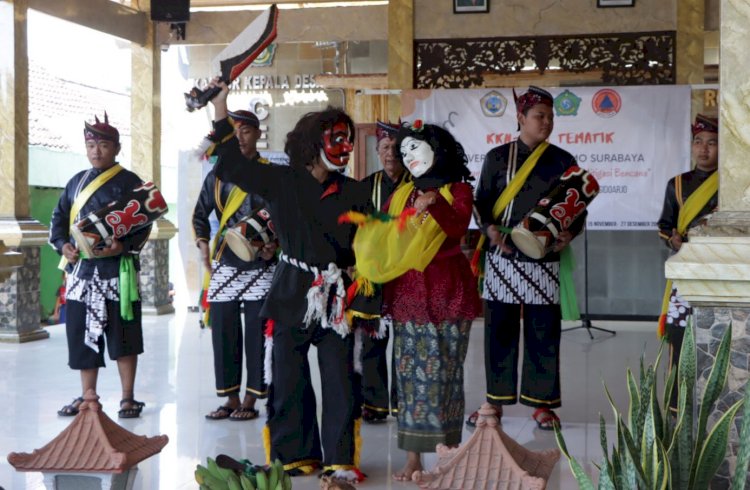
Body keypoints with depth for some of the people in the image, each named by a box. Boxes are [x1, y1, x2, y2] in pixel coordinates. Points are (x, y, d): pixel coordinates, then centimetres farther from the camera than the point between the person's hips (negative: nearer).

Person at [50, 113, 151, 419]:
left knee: (122, 336, -1)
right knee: (81, 335, 8)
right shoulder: (76, 182, 15)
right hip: (80, 270, 5)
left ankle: (128, 398, 8)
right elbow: (59, 217, 16)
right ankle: (87, 397, 19)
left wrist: (123, 246, -23)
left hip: (118, 270, -5)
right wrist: (62, 244, -2)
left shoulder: (129, 182, -1)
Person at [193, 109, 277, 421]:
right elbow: (200, 214, 20)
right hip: (224, 266, 4)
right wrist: (203, 245, 6)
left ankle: (250, 400, 7)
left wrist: (275, 246, -13)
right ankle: (231, 399, 14)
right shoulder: (218, 175, 11)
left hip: (260, 267, -3)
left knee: (256, 334, -1)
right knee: (224, 334, 5)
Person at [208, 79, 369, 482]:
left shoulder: (354, 192, 8)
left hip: (337, 296, 1)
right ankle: (297, 454, 19)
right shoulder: (281, 181, 2)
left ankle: (339, 459, 6)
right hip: (292, 293, -1)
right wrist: (221, 113, -5)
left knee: (340, 380, -2)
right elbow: (230, 165, -1)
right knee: (289, 377, 5)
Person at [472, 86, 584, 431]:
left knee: (544, 331, 1)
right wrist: (491, 229, -13)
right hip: (503, 257, 0)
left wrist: (569, 234, -12)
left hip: (544, 257, 0)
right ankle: (496, 401, 15)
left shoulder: (562, 161, 7)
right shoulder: (498, 157, 6)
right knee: (499, 329, 3)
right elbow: (482, 201, 6)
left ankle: (541, 402, 13)